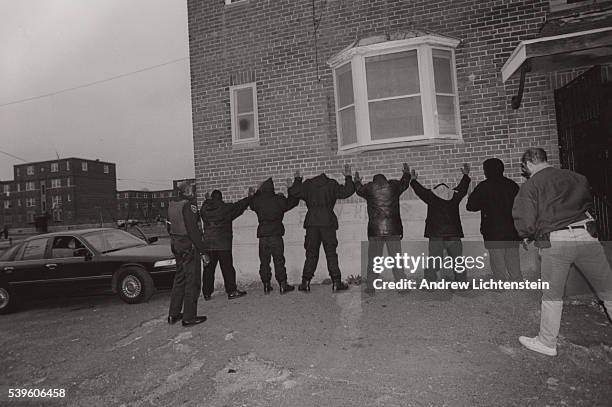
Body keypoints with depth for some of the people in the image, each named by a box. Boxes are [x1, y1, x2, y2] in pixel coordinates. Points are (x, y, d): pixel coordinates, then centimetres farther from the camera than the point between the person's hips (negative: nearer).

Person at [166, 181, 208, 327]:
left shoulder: (172, 205, 9)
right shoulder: (188, 204, -17)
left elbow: (169, 226, 15)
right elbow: (193, 230, -21)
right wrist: (202, 251, -18)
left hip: (176, 246, 9)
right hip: (189, 247, -9)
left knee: (179, 279, 19)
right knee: (192, 281, 1)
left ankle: (173, 315, 27)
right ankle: (189, 317, 8)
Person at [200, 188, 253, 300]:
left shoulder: (204, 209, 3)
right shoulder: (225, 208, -6)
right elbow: (238, 206, 3)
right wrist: (250, 197, 14)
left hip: (208, 244, 4)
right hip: (223, 244, -4)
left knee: (208, 269, 10)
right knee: (227, 268, 1)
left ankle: (207, 293, 15)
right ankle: (231, 291, 5)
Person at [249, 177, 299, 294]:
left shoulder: (257, 200, 3)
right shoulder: (279, 199, -2)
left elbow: (251, 205, 25)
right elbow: (293, 201, 12)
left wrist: (256, 193, 29)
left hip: (262, 234, 2)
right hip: (276, 234, -2)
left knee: (264, 261, 9)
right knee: (279, 260, 3)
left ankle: (266, 285, 13)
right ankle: (283, 285, 5)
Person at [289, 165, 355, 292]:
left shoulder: (307, 184, 11)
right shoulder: (332, 184, 7)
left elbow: (293, 192, 15)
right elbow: (347, 191, 7)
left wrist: (297, 179, 29)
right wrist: (348, 177, 20)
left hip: (311, 222, 2)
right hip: (328, 222, -1)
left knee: (311, 254, 7)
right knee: (331, 253, 3)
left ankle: (306, 282, 5)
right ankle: (336, 282, 3)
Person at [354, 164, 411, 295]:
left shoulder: (369, 188, 4)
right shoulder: (394, 185, 6)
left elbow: (359, 189, 27)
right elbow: (404, 183, 29)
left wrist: (357, 181, 48)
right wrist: (406, 173, 49)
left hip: (375, 230, 0)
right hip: (393, 229, 1)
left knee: (373, 260, 7)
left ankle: (370, 287, 9)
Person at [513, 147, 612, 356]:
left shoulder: (530, 186, 0)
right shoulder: (577, 178, 14)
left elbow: (525, 223, -7)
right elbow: (589, 206, 25)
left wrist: (528, 236, 13)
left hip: (554, 241, -3)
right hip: (586, 237, 4)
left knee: (552, 296, 10)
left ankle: (547, 343, 22)